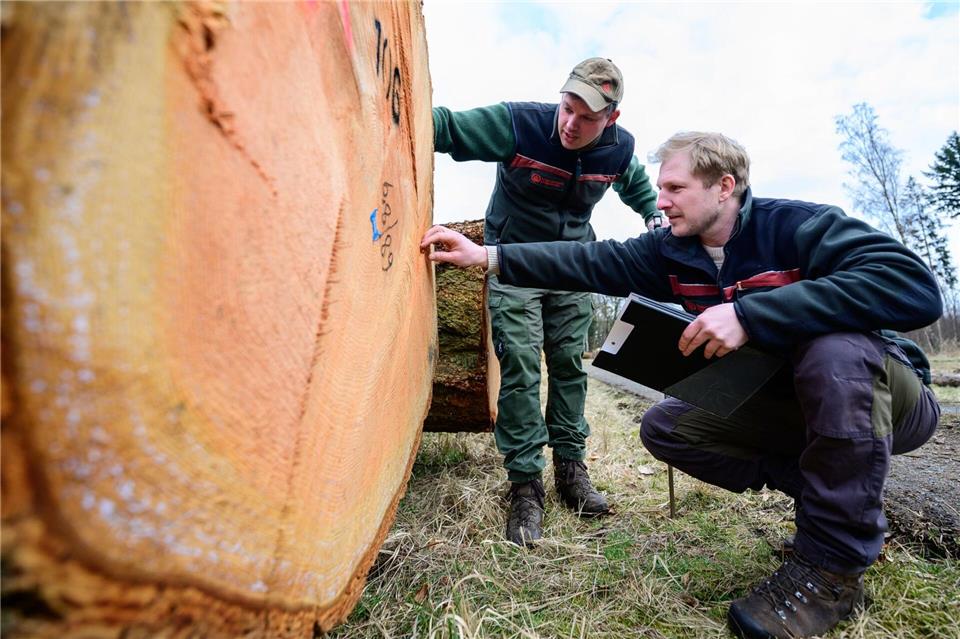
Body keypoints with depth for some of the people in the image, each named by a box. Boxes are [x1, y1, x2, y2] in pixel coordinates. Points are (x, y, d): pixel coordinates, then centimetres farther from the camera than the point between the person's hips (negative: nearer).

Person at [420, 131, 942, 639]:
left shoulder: (798, 226, -24)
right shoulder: (672, 251, -6)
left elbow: (915, 287, -36)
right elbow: (591, 262, -11)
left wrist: (749, 314, -43)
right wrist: (487, 256, -18)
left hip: (885, 397, -5)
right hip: (779, 405, 6)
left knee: (833, 343, -37)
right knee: (662, 427, -6)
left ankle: (832, 566, -20)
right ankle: (836, 492, 1)